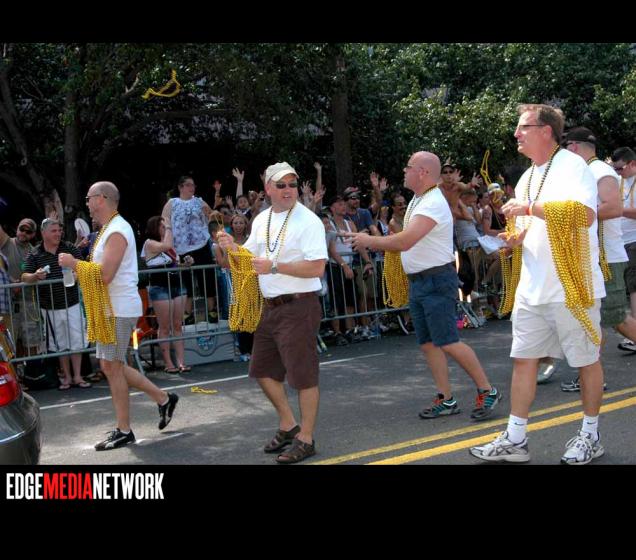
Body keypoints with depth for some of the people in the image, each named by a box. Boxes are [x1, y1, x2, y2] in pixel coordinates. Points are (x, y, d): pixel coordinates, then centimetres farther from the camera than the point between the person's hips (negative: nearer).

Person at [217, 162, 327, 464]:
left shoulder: (308, 221, -13)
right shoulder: (261, 220, 11)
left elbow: (317, 268, -21)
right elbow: (250, 257, 22)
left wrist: (275, 267, -23)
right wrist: (232, 248, 1)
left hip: (298, 307, -8)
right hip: (269, 306, 8)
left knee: (304, 376, 0)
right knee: (263, 370, 16)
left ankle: (305, 439, 14)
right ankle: (288, 426, 33)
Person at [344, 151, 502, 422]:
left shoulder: (433, 204, -19)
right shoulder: (416, 200, 14)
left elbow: (404, 241, -27)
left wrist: (369, 241, -16)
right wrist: (370, 241, 8)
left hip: (437, 280, -10)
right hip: (417, 282, 10)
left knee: (447, 342, -10)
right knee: (427, 344, 9)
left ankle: (487, 391, 1)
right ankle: (446, 399, 15)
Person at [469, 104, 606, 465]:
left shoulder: (572, 165, -11)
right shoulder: (527, 179, 15)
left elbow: (584, 214, -27)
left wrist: (530, 208, -22)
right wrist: (518, 238, 1)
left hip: (573, 286, -8)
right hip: (533, 288, 8)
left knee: (586, 360, 6)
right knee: (523, 359, 6)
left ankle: (590, 436, 21)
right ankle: (515, 440, 13)